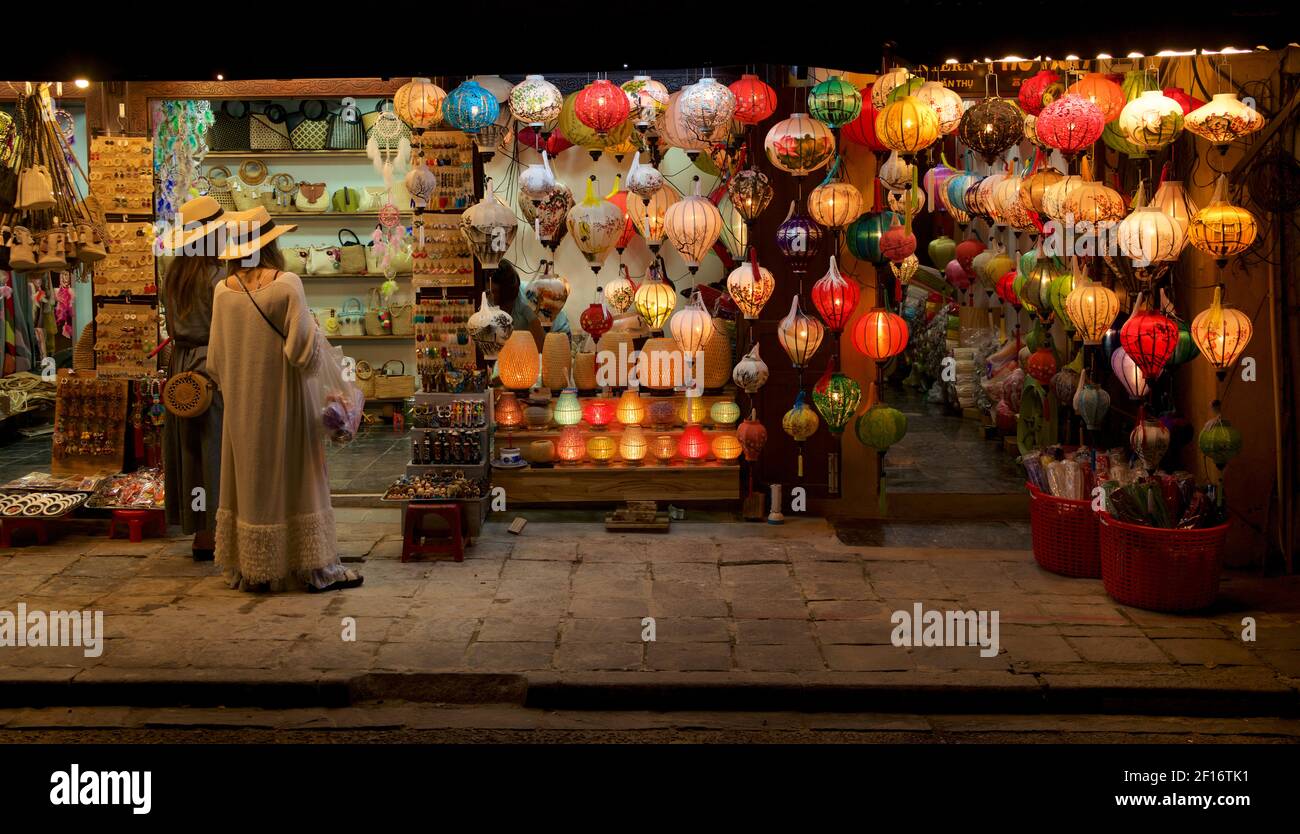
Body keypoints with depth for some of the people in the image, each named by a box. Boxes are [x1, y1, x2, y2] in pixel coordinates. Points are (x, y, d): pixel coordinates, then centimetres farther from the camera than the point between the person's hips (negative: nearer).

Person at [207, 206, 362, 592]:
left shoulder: (224, 291, 0)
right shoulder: (286, 285, -15)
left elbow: (215, 363, 5)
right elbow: (305, 351, -17)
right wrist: (317, 334, 4)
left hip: (242, 408, 5)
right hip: (283, 404, -4)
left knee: (249, 479, 13)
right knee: (293, 480, 3)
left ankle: (250, 569, 19)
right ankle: (315, 568, 8)